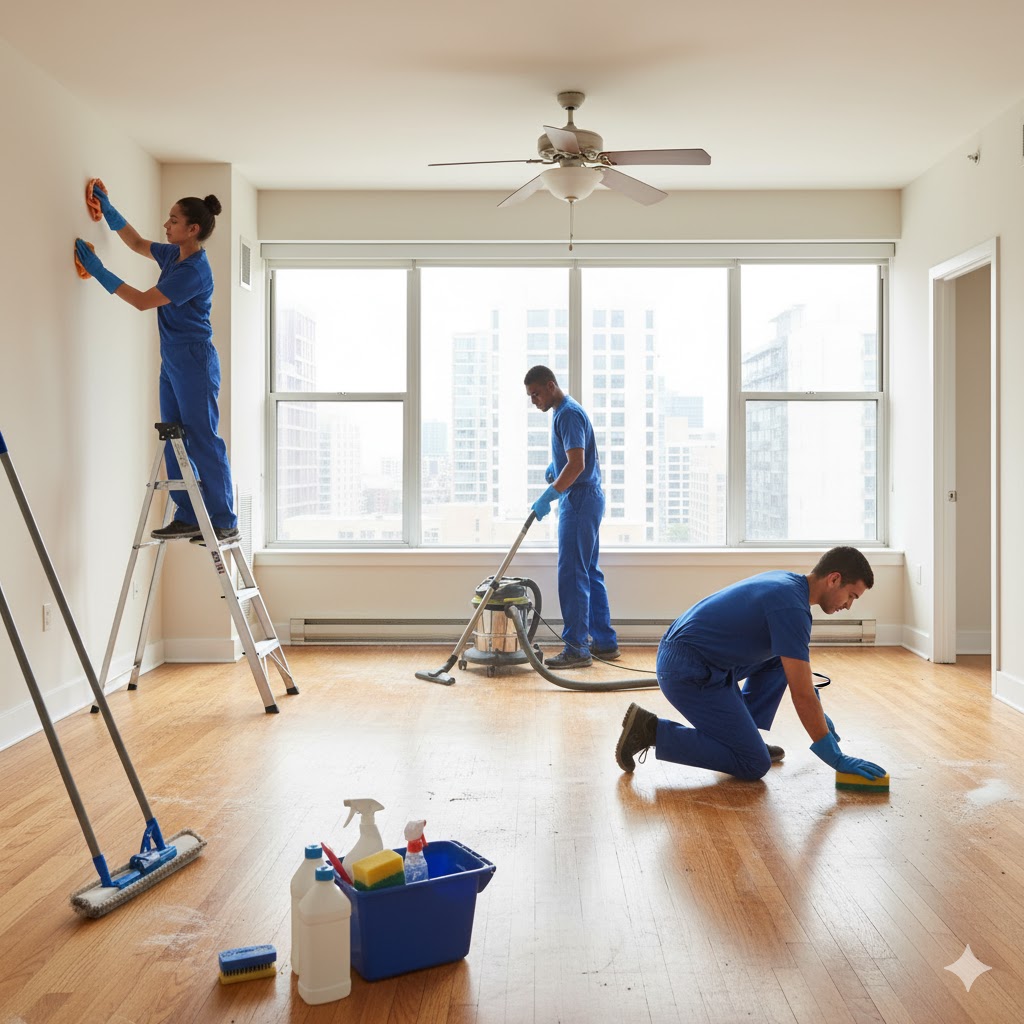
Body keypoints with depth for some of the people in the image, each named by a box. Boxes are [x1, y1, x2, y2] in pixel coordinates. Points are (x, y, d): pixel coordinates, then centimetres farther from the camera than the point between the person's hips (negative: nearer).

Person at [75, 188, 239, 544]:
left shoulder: (194, 271, -18)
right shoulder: (173, 255, 10)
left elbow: (142, 301, -16)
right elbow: (136, 242, 29)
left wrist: (99, 271, -10)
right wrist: (107, 208, 23)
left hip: (194, 361, -10)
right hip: (173, 361, 10)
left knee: (203, 442, -7)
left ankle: (225, 524, -2)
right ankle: (188, 518, 13)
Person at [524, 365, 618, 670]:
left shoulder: (568, 413, -16)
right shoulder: (565, 411, 17)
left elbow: (577, 464, -25)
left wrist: (548, 496, -25)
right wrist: (555, 464, 15)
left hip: (579, 501, -11)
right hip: (586, 499, 11)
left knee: (572, 575, -9)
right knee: (589, 573, 12)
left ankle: (576, 648, -6)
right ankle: (605, 643, 18)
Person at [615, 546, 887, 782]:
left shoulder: (787, 583, 11)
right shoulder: (792, 606, -19)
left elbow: (798, 665, 27)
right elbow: (802, 695, -19)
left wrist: (820, 717, 32)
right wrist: (837, 759, -11)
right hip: (689, 673, -10)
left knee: (781, 658, 19)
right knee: (754, 764, -3)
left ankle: (742, 733, 19)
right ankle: (652, 730, -4)